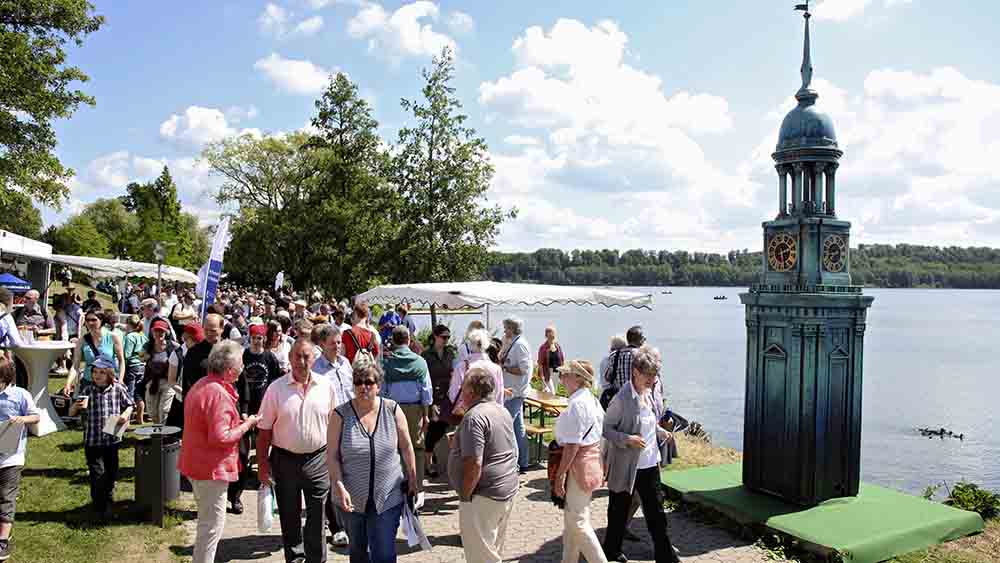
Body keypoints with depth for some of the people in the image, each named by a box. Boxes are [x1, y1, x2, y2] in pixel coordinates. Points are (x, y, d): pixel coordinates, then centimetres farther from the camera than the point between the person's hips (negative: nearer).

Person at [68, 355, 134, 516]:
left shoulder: (119, 389, -4)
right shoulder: (88, 391, -6)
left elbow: (129, 404, 10)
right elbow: (71, 413, -3)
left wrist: (125, 414, -10)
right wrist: (77, 406, -24)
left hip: (113, 439, 2)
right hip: (93, 441, -2)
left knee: (111, 473, 15)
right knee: (98, 474, -3)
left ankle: (108, 501, 39)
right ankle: (99, 506, 16)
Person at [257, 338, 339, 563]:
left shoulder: (326, 386, -1)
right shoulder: (276, 388, -4)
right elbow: (265, 429, -2)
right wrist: (262, 462, -4)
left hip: (318, 459, 0)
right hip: (285, 460, 0)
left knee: (317, 518, 6)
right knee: (289, 517, 14)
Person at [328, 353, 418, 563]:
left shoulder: (393, 410, -5)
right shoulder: (341, 415, -7)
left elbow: (406, 448, 2)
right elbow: (332, 456, -7)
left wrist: (412, 481, 4)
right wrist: (340, 488, -16)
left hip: (388, 497, -1)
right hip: (352, 498, 1)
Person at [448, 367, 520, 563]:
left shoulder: (474, 417, -20)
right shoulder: (503, 411, 9)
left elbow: (474, 464, -26)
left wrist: (465, 496, -15)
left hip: (484, 495, -9)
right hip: (509, 489, 10)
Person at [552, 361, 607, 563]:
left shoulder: (577, 404, -22)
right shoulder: (592, 400, 8)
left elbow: (572, 445, -23)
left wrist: (559, 475, -18)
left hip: (579, 465, -10)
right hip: (592, 460, 10)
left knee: (577, 522, 1)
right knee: (571, 519, 20)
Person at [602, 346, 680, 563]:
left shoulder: (650, 394, 2)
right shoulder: (622, 399, -21)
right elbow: (606, 428, -15)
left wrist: (660, 432, 2)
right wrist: (627, 439, -27)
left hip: (650, 464, 6)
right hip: (626, 465, -6)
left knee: (655, 510, 13)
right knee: (619, 510, 13)